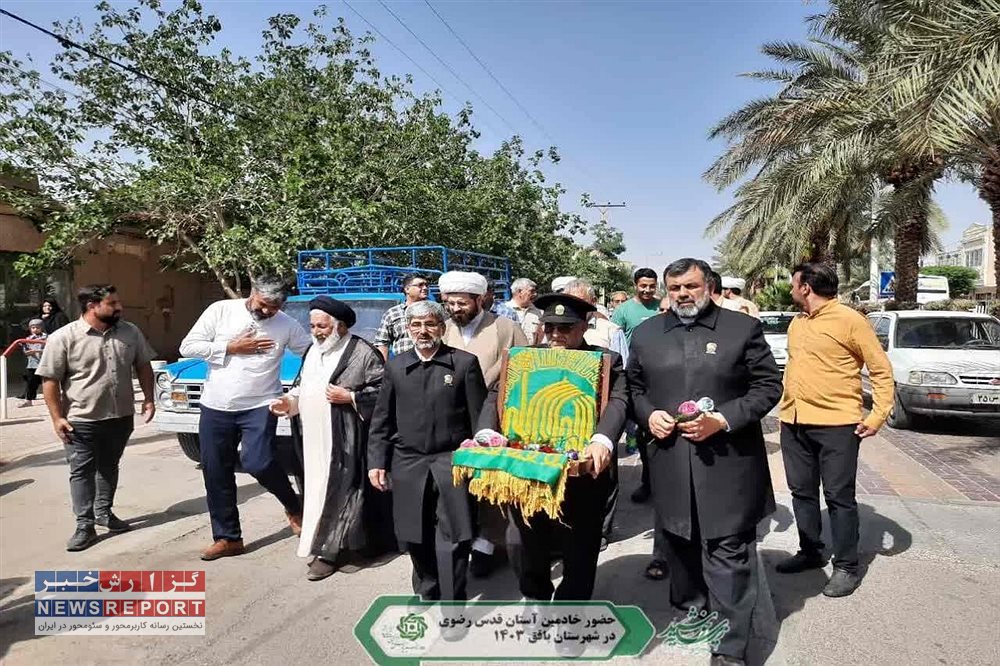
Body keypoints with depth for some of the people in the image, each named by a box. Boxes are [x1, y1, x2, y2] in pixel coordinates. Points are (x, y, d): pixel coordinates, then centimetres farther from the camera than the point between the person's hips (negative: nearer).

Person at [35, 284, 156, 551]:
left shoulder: (130, 332, 1)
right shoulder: (63, 338, -11)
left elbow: (143, 366, 11)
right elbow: (50, 380, -8)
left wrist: (148, 398, 4)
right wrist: (57, 418, -11)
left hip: (121, 417, 4)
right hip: (81, 420, -4)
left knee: (109, 467, 17)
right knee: (82, 472, 2)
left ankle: (104, 512, 33)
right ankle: (84, 526, 10)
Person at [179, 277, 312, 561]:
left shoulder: (287, 325, -3)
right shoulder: (221, 310, -3)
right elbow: (188, 346, -4)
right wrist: (232, 348, -13)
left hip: (259, 406, -2)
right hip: (216, 408, 3)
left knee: (257, 463, -20)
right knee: (216, 474, 8)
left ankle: (294, 507, 10)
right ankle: (227, 537, 26)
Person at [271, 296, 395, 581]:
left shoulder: (362, 352, -10)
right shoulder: (312, 352, 14)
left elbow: (384, 390, -12)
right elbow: (303, 386, 24)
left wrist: (350, 397, -19)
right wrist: (289, 401, 5)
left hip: (346, 442, -7)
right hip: (314, 440, 7)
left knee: (344, 490, -3)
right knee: (317, 490, 11)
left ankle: (348, 548, 8)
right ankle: (326, 549, 23)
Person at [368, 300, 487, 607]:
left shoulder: (465, 363, -3)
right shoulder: (396, 366, 7)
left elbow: (479, 417, -2)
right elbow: (381, 419, 9)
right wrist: (377, 461, 4)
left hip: (452, 462, -3)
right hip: (408, 464, 3)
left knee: (453, 539, -2)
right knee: (414, 537, 13)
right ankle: (427, 593, 37)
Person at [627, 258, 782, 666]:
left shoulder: (744, 328, -1)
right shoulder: (645, 333, 8)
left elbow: (769, 385, -3)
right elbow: (632, 386, 15)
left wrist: (723, 420, -15)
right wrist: (647, 415, -5)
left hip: (727, 464, -3)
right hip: (669, 462, 4)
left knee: (729, 554, 2)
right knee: (679, 545, 18)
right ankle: (690, 612, 40)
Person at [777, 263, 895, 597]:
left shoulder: (850, 320, -8)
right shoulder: (796, 323, 14)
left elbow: (882, 370, -6)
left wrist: (878, 416, -13)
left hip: (836, 424, -7)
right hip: (794, 423, 7)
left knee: (839, 496, 1)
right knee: (802, 492, 14)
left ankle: (846, 567, 14)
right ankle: (810, 552, 29)